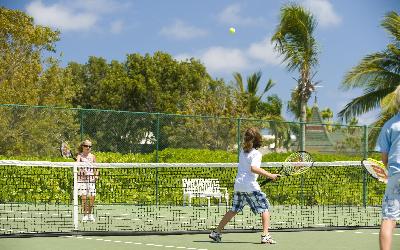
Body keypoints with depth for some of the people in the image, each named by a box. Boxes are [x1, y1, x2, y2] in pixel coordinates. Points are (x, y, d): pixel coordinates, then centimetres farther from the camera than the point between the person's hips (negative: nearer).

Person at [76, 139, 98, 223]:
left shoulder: (92, 156, 12)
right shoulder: (80, 156, 1)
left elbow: (95, 168, 17)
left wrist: (96, 175, 0)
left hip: (91, 179, 3)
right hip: (82, 179, -3)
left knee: (92, 197, -1)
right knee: (84, 197, -9)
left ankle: (90, 214, 15)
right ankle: (85, 215, 0)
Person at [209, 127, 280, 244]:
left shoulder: (243, 151, 14)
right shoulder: (256, 153, -7)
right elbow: (253, 168, -23)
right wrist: (269, 175, -22)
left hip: (238, 185, 7)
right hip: (250, 186, -7)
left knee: (234, 210, 19)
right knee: (265, 208, 1)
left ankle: (216, 232, 22)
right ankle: (265, 236, -8)